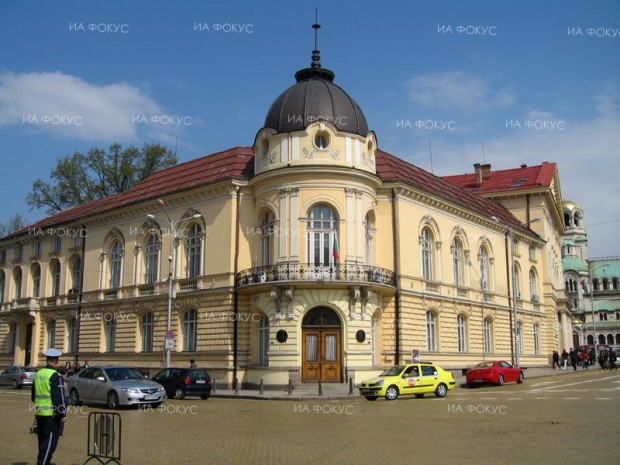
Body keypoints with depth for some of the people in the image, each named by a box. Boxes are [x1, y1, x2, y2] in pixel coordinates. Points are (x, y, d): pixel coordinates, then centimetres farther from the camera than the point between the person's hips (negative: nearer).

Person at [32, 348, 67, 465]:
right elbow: (59, 397, -18)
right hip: (52, 414, -8)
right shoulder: (55, 376, -15)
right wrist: (62, 413, -13)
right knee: (50, 441, -4)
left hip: (39, 413, 8)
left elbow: (33, 395, 21)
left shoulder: (38, 374, 11)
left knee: (43, 439, 18)